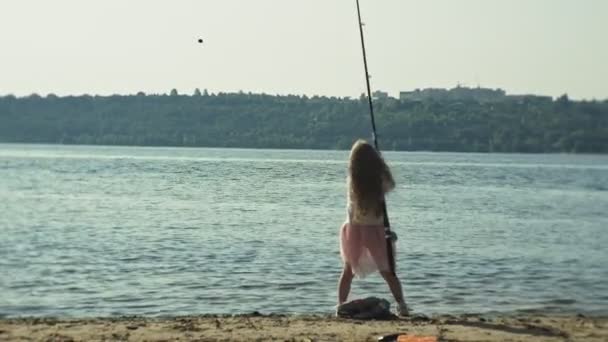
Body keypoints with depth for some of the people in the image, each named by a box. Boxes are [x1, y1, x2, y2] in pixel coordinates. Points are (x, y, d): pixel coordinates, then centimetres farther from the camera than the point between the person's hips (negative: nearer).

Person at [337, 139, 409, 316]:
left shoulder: (352, 180, -11)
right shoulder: (380, 179, -10)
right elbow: (391, 185, 12)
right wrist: (382, 163, 15)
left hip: (355, 229, 0)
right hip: (377, 229, 0)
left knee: (348, 271, 14)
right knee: (387, 271, 9)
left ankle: (340, 306, 10)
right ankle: (401, 305, 2)